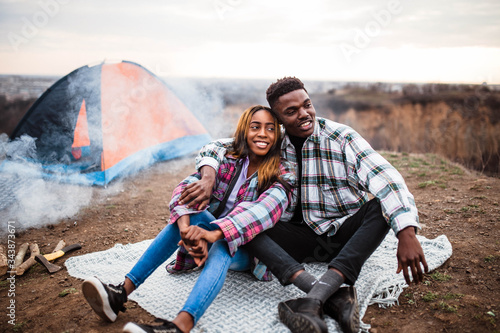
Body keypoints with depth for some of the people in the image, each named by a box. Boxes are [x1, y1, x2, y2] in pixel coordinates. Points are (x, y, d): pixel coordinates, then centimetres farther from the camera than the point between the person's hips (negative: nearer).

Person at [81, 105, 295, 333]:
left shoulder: (282, 175, -11)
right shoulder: (229, 162, -4)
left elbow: (263, 210, -32)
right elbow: (187, 188, -20)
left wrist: (213, 234, -47)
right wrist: (187, 228, -41)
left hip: (250, 252, -3)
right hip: (215, 238, 3)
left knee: (223, 245, -36)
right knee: (188, 212, -26)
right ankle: (123, 291, -31)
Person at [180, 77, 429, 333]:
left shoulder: (341, 138, -10)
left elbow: (384, 179, -22)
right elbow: (216, 149, 2)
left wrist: (406, 234, -36)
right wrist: (208, 178, -21)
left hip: (347, 234, -1)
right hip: (304, 238, 2)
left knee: (382, 205, -31)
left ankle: (313, 300, -43)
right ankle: (335, 297, -39)